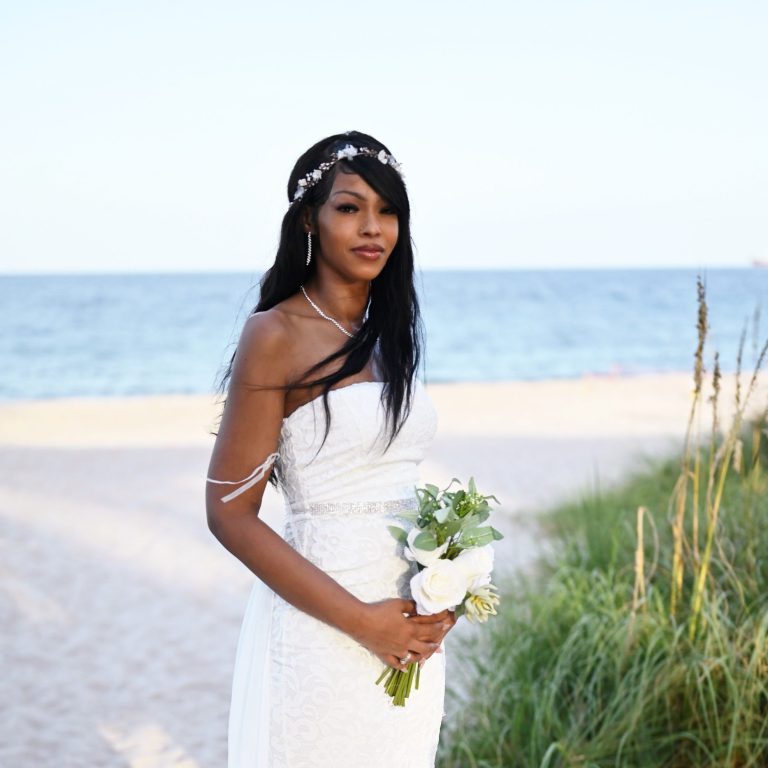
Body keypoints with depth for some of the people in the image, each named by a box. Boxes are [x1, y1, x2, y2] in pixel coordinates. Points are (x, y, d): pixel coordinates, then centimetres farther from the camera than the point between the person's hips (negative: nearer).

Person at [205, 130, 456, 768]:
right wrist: (361, 619, -16)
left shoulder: (387, 334, 10)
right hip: (320, 632, -6)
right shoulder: (277, 335, -10)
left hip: (408, 633, 7)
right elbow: (230, 512, -13)